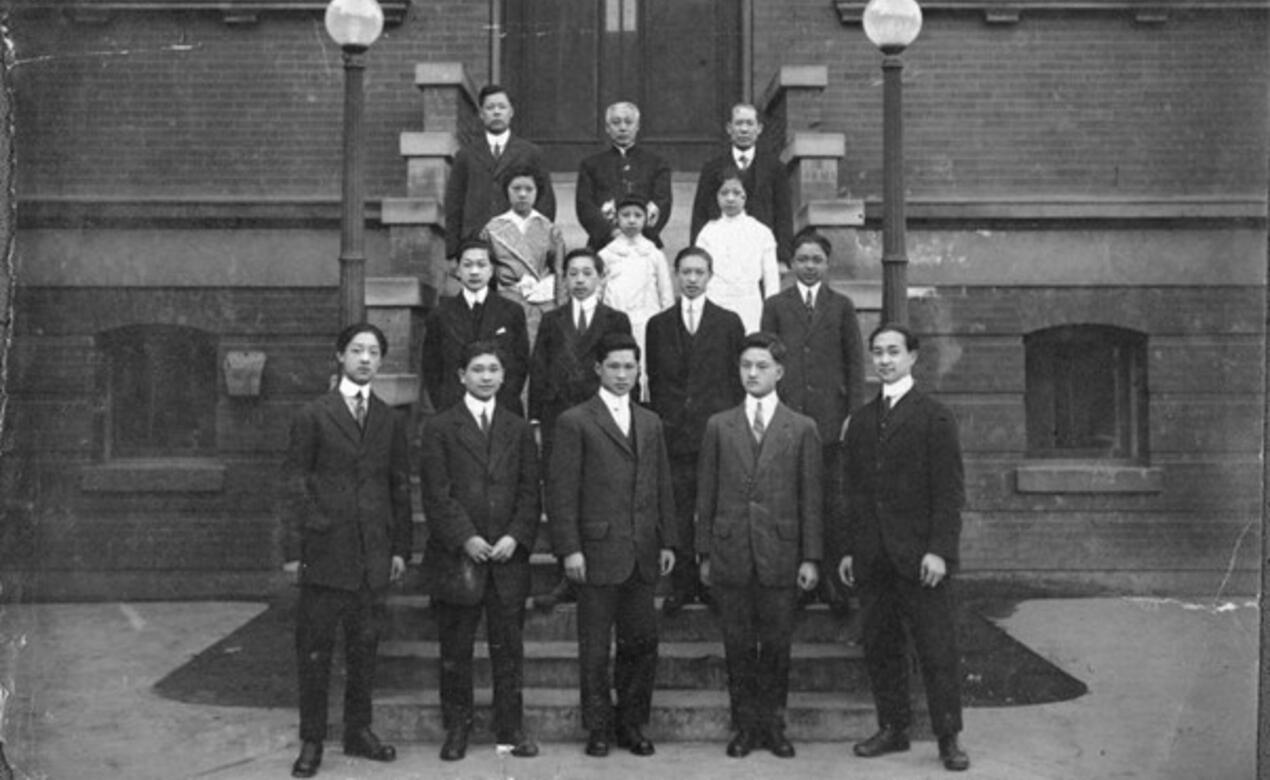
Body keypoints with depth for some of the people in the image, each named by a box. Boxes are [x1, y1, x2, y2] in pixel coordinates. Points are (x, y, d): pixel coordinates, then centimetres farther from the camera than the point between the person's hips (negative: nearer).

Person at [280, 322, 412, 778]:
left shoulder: (389, 421, 10)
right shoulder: (313, 416, 0)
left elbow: (400, 487, 12)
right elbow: (294, 484, -2)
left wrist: (400, 547, 6)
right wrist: (293, 548, -7)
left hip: (374, 553, 3)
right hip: (325, 548, -3)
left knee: (365, 646, 9)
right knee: (314, 648, 1)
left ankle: (359, 731, 21)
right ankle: (311, 740, 10)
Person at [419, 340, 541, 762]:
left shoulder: (519, 429, 12)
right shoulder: (440, 428, 3)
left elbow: (530, 491, 7)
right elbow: (437, 494, -3)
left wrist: (516, 537, -7)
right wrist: (465, 538, -13)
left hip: (509, 555, 2)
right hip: (456, 556, -2)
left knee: (509, 647, 5)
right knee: (456, 650, 4)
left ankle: (511, 728, 15)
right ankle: (457, 728, 15)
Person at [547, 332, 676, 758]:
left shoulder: (650, 423, 14)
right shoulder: (575, 422, -3)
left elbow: (662, 486, 16)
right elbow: (561, 491, -6)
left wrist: (667, 541, 9)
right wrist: (569, 548, -12)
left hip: (642, 555, 5)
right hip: (598, 552, -5)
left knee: (642, 643, 8)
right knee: (595, 649, 4)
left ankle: (631, 723, 22)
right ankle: (598, 727, 17)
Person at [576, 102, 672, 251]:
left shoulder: (655, 162, 17)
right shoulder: (591, 164, 17)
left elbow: (663, 202, 6)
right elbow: (584, 205, 6)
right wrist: (611, 231, -12)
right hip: (603, 243, 0)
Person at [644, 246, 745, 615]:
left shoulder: (729, 322, 8)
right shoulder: (658, 325, 11)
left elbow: (738, 377, 6)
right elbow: (654, 380, 10)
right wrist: (659, 421, 3)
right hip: (673, 432, 1)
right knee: (677, 512, 1)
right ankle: (682, 583, 9)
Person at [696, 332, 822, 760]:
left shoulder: (802, 429, 4)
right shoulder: (718, 426, 7)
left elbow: (811, 498, 2)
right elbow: (706, 494, 7)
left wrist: (811, 558, -3)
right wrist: (705, 553, 4)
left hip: (780, 555, -1)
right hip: (731, 555, 1)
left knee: (776, 646, 5)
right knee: (738, 647, 6)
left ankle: (773, 725, 18)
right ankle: (744, 725, 17)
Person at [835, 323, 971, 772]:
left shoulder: (934, 416, -1)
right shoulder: (861, 421, 14)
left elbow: (949, 490, -6)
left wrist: (940, 550, -14)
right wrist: (846, 548, 9)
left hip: (920, 556, -5)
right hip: (872, 558, 5)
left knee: (937, 650, -2)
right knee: (879, 647, 7)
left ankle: (948, 739, 6)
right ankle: (892, 729, 18)